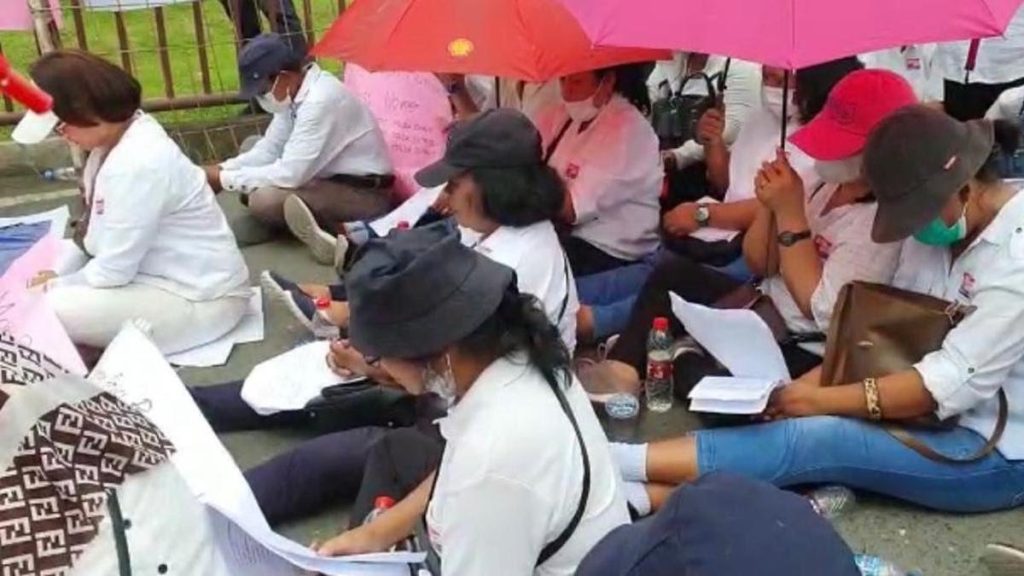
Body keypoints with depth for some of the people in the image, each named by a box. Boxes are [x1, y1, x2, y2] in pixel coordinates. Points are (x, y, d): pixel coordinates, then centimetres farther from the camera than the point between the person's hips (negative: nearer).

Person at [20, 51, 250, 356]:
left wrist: (58, 284, -3)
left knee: (51, 310, -22)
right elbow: (101, 244, 7)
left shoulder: (135, 164, -26)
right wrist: (59, 275, -1)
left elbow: (112, 271, -20)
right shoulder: (120, 135, 4)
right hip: (166, 275, 10)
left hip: (200, 298, -10)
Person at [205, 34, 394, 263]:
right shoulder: (295, 91, 3)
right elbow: (268, 150, 11)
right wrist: (222, 170, -4)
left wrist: (225, 179, -15)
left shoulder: (321, 100, -25)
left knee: (264, 201, -24)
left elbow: (290, 174, -25)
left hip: (364, 195, -10)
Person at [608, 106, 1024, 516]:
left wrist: (823, 398, -25)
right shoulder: (944, 227, 4)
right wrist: (817, 380, -11)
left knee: (815, 439, -26)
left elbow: (956, 381, -26)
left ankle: (612, 463, -30)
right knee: (800, 421, -16)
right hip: (942, 417, 8)